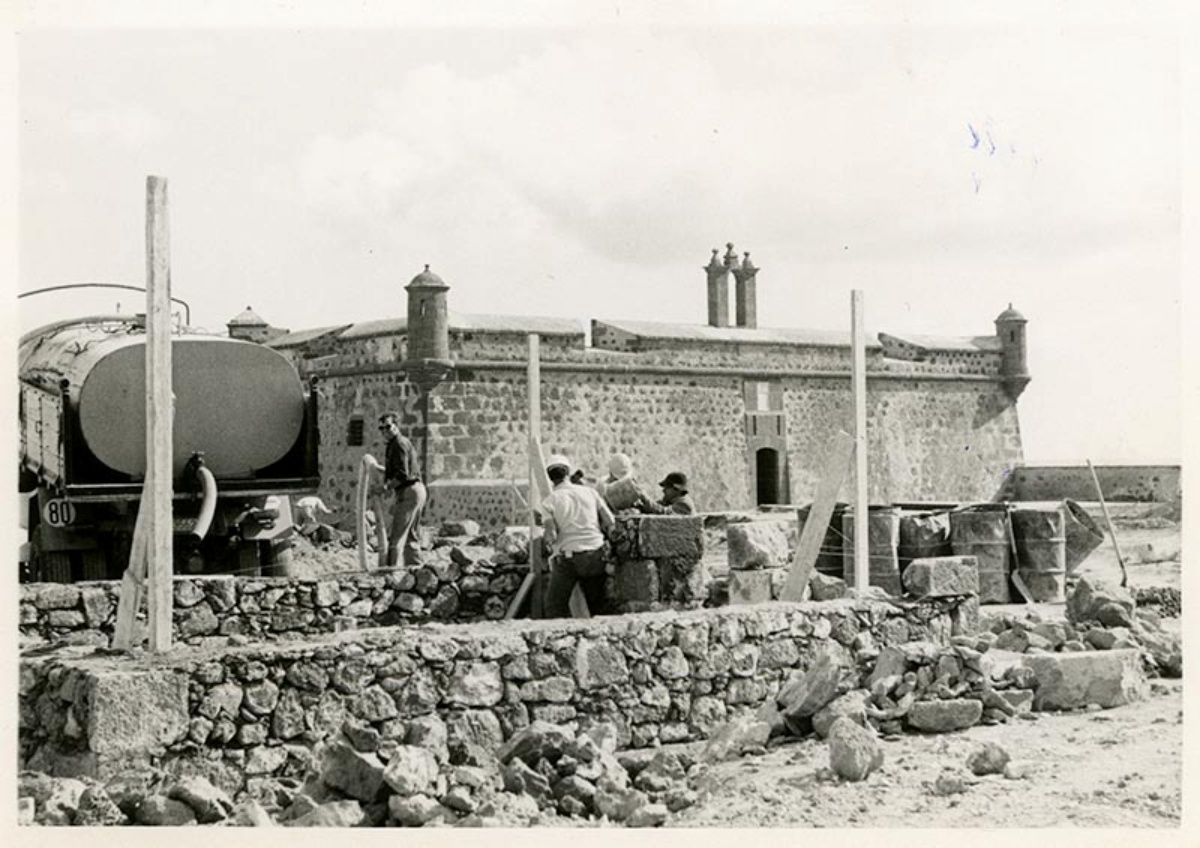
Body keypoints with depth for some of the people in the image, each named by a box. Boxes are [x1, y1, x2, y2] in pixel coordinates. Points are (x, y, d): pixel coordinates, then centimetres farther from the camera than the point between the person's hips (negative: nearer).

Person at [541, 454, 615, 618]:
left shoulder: (550, 501, -3)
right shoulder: (589, 492, 5)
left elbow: (551, 537, -13)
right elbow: (609, 523, 2)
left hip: (567, 558, -3)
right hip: (596, 554, 3)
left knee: (555, 605, 7)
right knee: (596, 606, 13)